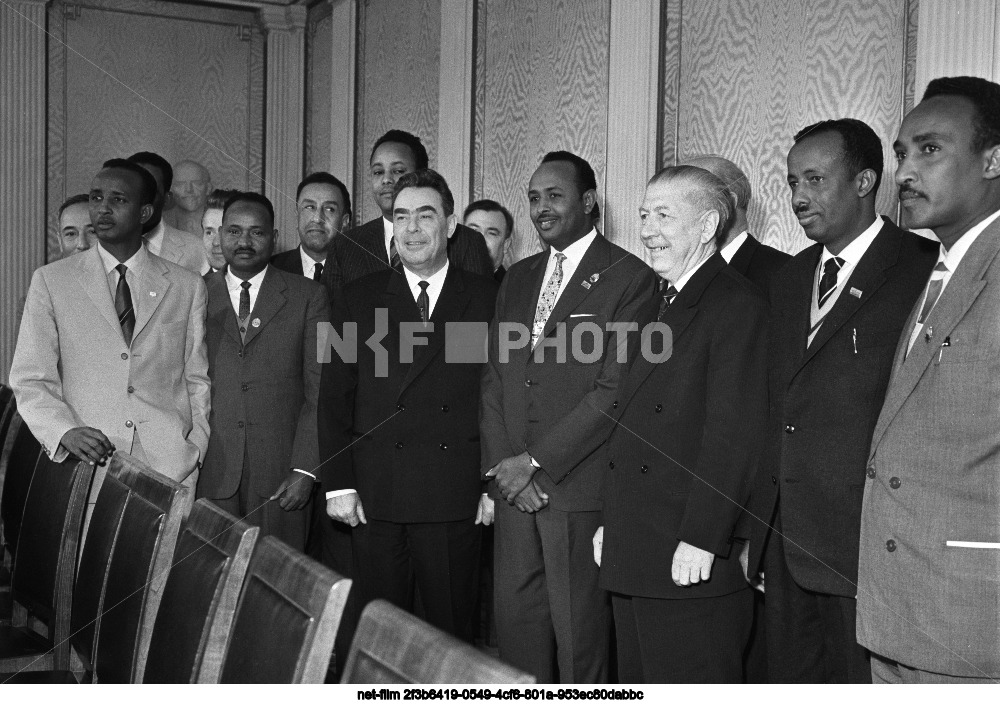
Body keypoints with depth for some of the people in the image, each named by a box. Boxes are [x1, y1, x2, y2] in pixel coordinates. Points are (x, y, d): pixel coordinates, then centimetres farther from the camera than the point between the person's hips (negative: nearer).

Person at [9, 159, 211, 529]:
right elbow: (30, 380, 5)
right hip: (88, 468, 0)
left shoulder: (187, 286, 11)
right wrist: (65, 432, -13)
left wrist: (196, 446, 0)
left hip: (170, 466, 1)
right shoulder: (50, 281, 8)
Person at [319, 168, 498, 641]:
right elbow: (334, 396, 6)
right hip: (374, 496, 2)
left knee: (451, 631, 7)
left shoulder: (486, 299, 4)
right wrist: (338, 483, 0)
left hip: (456, 497, -1)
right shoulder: (359, 298, 9)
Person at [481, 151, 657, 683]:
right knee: (516, 623, 9)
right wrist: (501, 465, 0)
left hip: (580, 488, -5)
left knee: (580, 633, 2)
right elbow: (494, 376, 13)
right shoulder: (517, 279, 16)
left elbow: (616, 389, -12)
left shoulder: (629, 277, -5)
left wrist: (537, 461, -12)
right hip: (514, 484, 6)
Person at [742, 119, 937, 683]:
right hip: (784, 540, 7)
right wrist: (757, 528, 13)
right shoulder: (788, 281, 15)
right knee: (790, 677, 14)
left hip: (867, 545, -6)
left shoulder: (924, 270, -8)